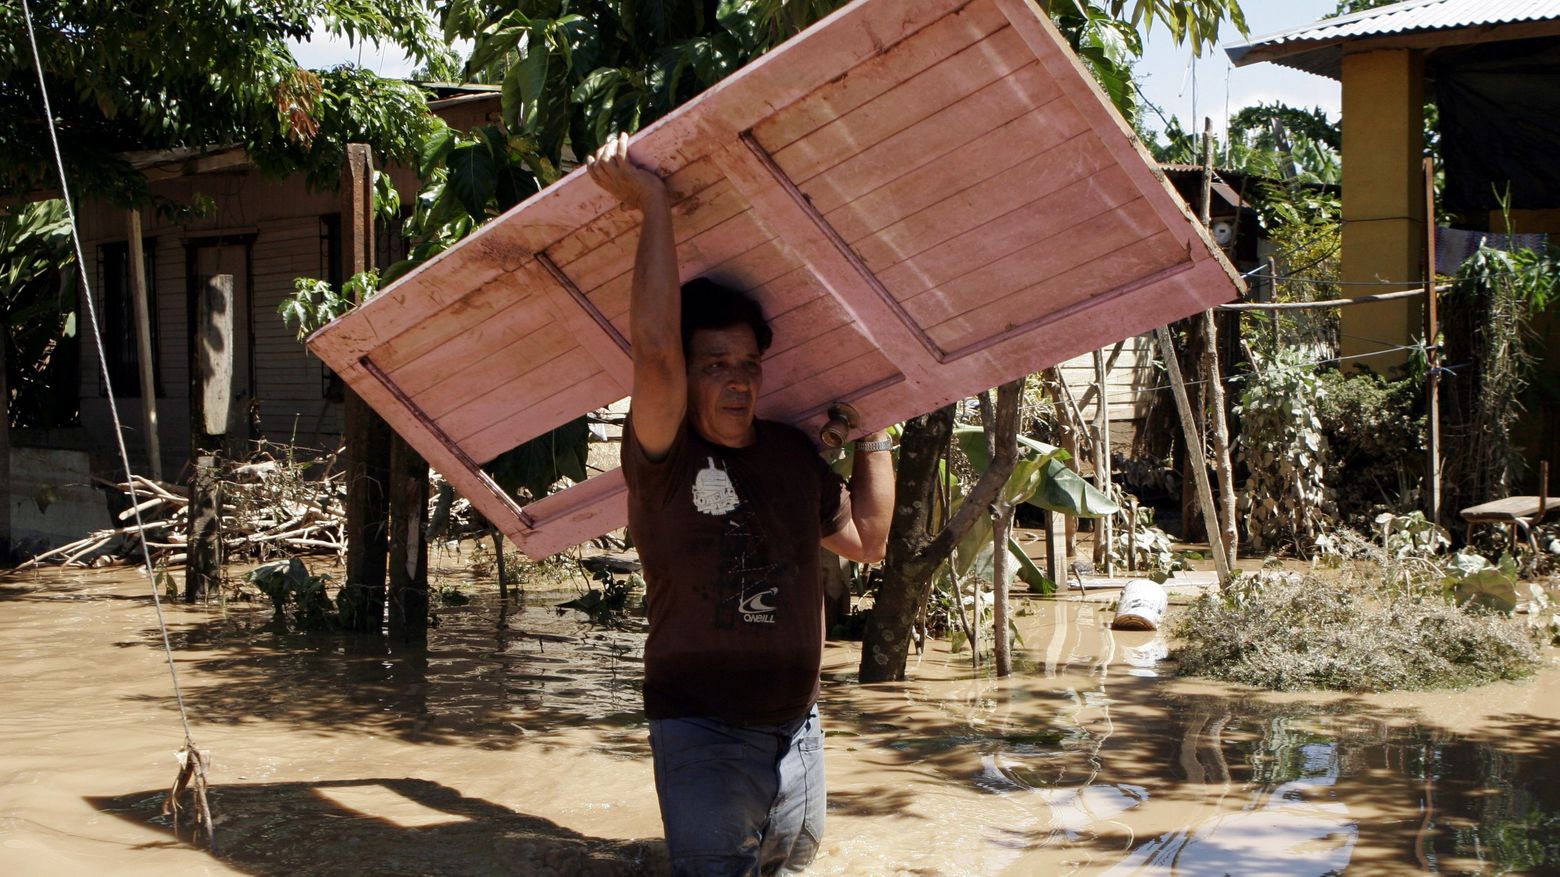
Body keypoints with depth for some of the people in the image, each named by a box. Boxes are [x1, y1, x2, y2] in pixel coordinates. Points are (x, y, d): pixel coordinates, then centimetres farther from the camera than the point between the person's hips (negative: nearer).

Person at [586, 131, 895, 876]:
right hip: (704, 732, -6)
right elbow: (654, 346, -28)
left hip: (797, 726, 6)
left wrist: (873, 437, 19)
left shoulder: (794, 454, 8)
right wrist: (653, 205, -25)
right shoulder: (663, 457, -11)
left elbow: (866, 540, 21)